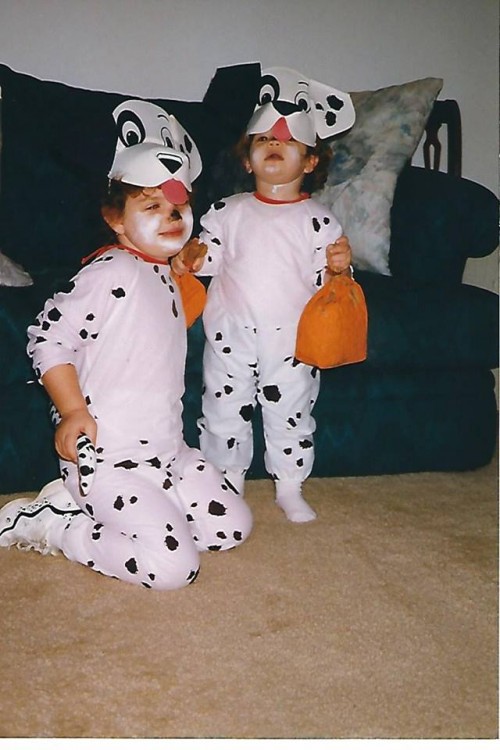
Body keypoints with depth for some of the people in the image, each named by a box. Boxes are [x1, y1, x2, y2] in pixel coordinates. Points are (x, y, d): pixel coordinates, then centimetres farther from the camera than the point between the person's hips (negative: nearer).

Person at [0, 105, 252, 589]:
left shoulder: (166, 276, 14)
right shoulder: (111, 271, -14)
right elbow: (48, 336, -17)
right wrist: (73, 412, -21)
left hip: (167, 450, 10)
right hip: (110, 455, -9)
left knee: (233, 526, 10)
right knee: (172, 566, -18)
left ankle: (78, 501, 12)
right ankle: (52, 525, 1)